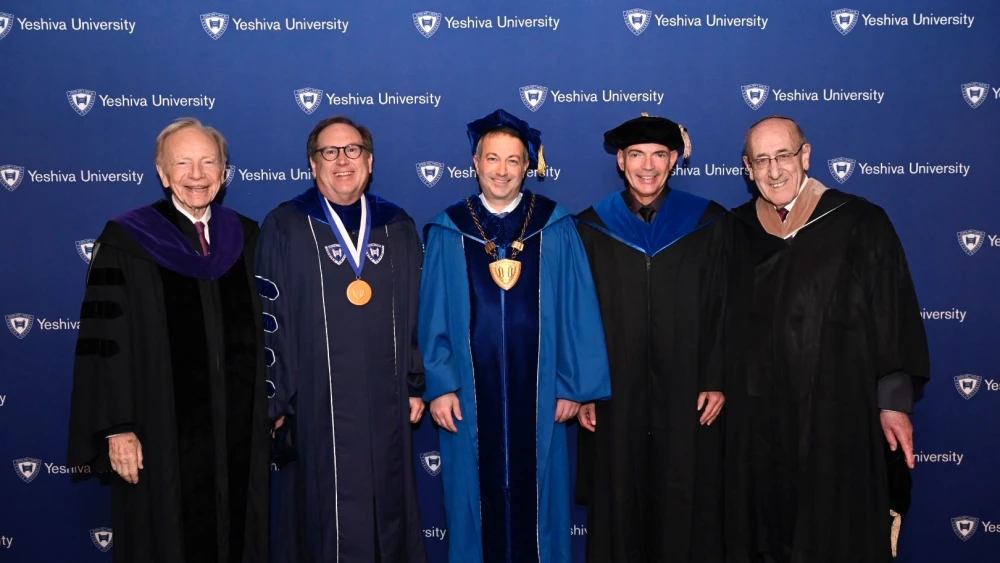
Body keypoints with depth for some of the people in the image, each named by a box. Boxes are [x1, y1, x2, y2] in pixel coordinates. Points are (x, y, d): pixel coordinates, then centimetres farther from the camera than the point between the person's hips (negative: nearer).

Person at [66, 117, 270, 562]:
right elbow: (104, 340, -9)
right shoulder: (125, 241, -7)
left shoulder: (246, 237, 5)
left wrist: (273, 406, 8)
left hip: (240, 428, 4)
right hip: (163, 433, -3)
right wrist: (117, 429, -13)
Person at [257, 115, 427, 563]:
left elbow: (415, 313, 9)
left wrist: (415, 385, 6)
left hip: (385, 399, 3)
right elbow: (267, 319, -4)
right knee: (324, 513, 5)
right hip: (317, 400, -3)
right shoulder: (284, 228, -3)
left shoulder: (397, 228, 7)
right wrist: (272, 399, -7)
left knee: (387, 508, 13)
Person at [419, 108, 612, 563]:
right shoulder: (448, 231, 0)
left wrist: (574, 385, -4)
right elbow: (433, 316, 0)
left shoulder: (556, 228, -1)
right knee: (479, 493, 12)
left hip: (537, 389, 0)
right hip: (471, 392, 1)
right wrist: (439, 386, -4)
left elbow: (577, 311, -2)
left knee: (536, 491, 11)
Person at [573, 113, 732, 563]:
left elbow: (725, 307, 1)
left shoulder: (709, 224, 0)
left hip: (686, 394, 0)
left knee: (686, 505, 9)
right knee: (619, 504, 10)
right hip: (615, 394, 0)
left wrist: (717, 380, -4)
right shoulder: (592, 228, 0)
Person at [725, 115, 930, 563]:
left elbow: (893, 316, -5)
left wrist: (894, 402, -8)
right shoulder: (737, 230, 5)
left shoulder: (859, 223, -5)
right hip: (757, 415, 3)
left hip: (838, 411, -3)